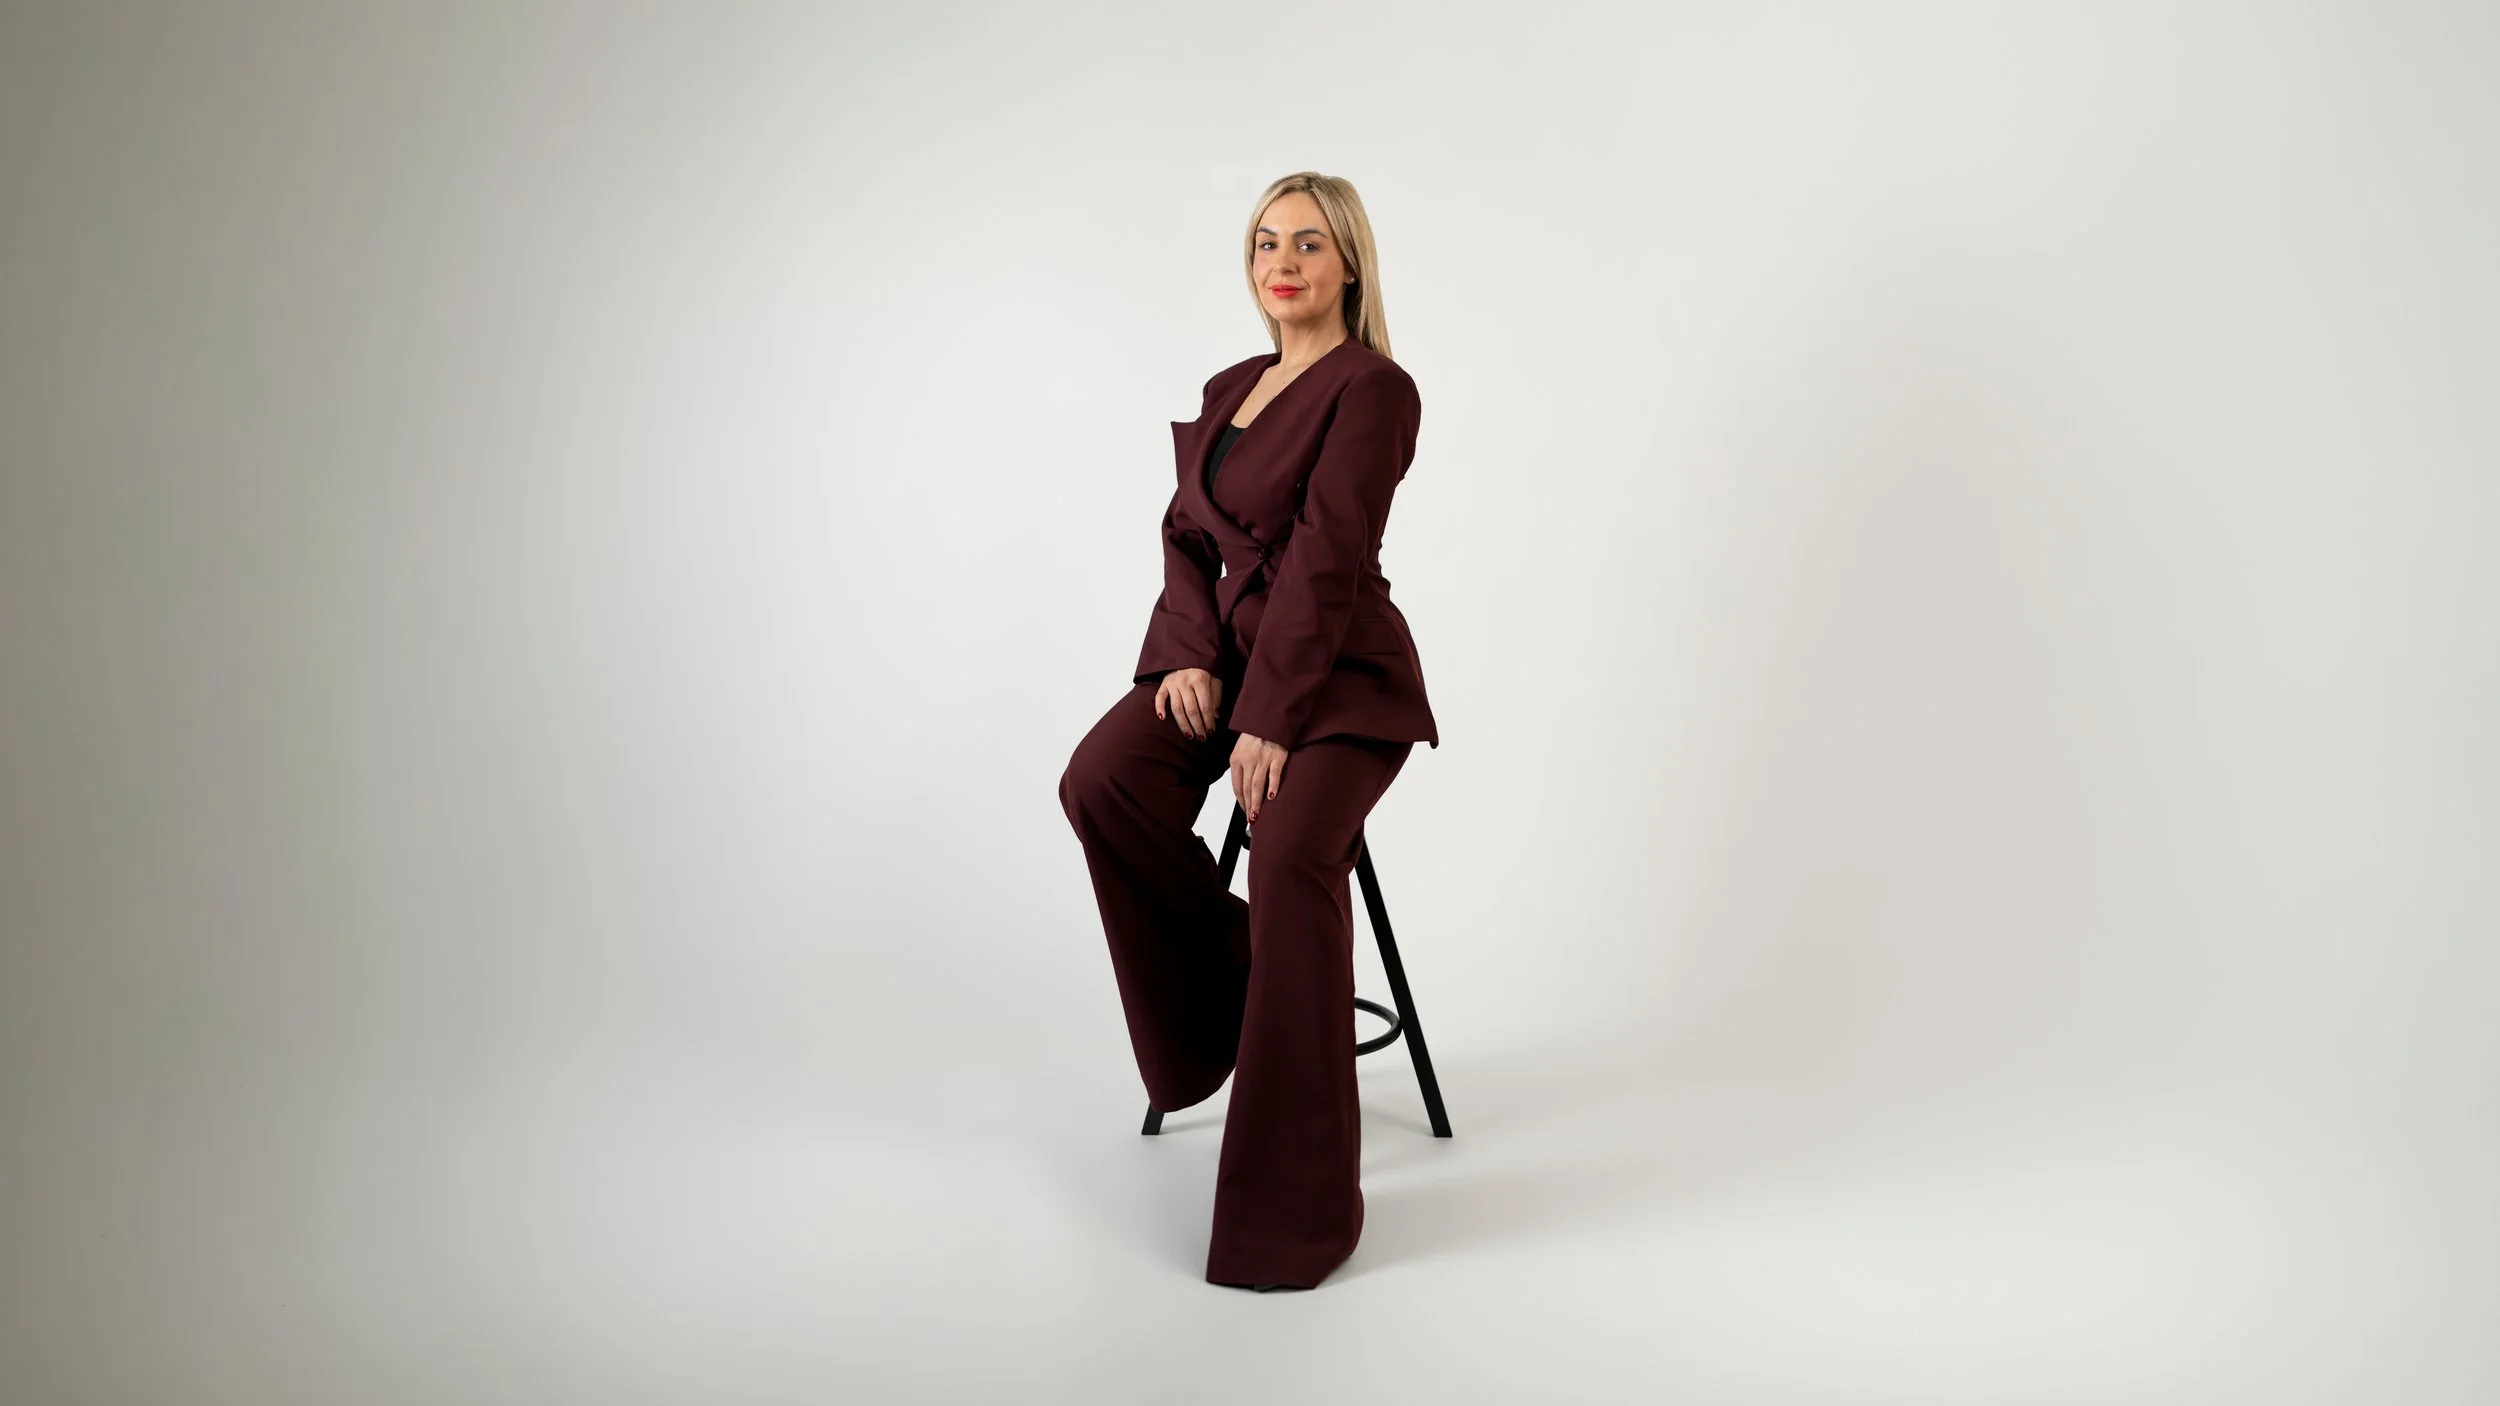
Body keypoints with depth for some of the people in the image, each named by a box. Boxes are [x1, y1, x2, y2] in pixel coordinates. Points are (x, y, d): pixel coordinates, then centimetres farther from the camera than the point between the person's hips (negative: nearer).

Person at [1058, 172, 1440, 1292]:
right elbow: (1187, 536, 12)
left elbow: (1324, 559, -16)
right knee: (1100, 782, -23)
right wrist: (1191, 656, -7)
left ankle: (1296, 1205, -21)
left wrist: (1271, 720, -22)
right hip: (1227, 652, 6)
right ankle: (1213, 1007, 1)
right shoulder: (1228, 390, 15)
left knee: (1290, 854, -31)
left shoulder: (1375, 388, -8)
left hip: (1339, 673, -6)